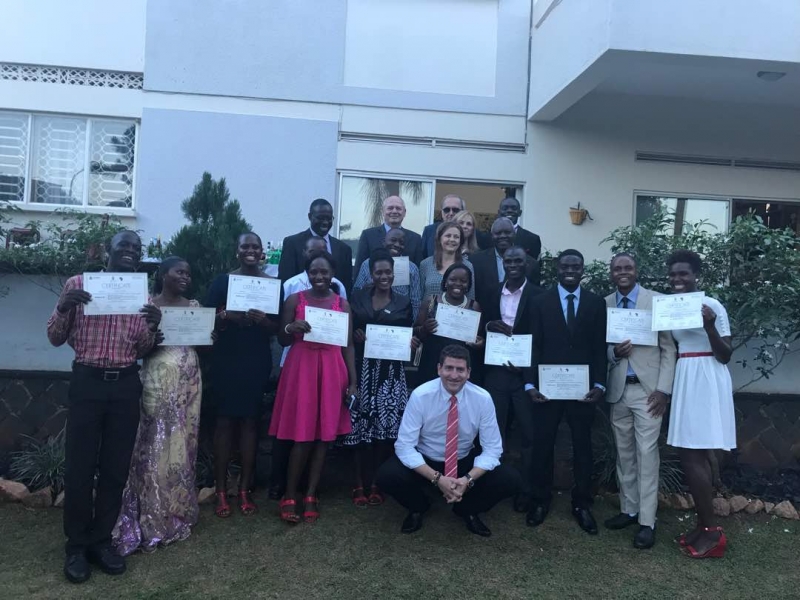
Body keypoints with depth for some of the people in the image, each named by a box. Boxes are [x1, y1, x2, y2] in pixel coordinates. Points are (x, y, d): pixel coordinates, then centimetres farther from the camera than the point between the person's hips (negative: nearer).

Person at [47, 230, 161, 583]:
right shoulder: (78, 284, 2)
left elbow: (143, 351, 10)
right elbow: (55, 338, 3)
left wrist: (153, 327, -10)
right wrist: (63, 307, -16)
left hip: (126, 385, 3)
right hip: (87, 381, -2)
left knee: (116, 468, 7)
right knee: (79, 466, 2)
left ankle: (101, 541, 22)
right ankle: (76, 545, 17)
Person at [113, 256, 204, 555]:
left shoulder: (194, 305, 11)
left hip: (189, 381, 4)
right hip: (158, 380, -3)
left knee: (182, 444, 7)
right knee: (156, 445, -4)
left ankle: (177, 512, 20)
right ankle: (152, 518, 7)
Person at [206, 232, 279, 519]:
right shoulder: (222, 281, 3)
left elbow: (279, 327, 3)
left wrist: (263, 320, -17)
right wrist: (227, 315, -21)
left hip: (257, 361, 1)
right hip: (225, 359, -1)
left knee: (250, 421, 5)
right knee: (225, 420, 0)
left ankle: (245, 489, 14)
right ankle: (221, 491, 9)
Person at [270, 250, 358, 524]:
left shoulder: (343, 304, 7)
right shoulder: (294, 300, 2)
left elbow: (348, 345, 6)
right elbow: (282, 340, 4)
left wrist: (352, 382, 1)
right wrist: (291, 328, -18)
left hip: (332, 371, 2)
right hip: (301, 368, -2)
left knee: (325, 434, 4)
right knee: (302, 435, -3)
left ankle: (310, 495, 14)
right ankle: (289, 496, 11)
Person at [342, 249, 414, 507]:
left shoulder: (403, 303, 9)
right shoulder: (357, 297, 8)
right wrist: (357, 336, -12)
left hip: (390, 371, 0)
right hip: (362, 368, 0)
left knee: (385, 426, -3)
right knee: (360, 426, -2)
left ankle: (376, 483, 12)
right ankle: (360, 483, 11)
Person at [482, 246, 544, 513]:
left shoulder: (539, 295, -3)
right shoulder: (492, 293, 9)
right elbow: (482, 325, 12)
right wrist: (489, 326, -10)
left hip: (526, 372, -3)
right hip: (496, 371, 3)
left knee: (529, 434, 5)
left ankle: (526, 490, 17)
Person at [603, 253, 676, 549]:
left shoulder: (657, 300, -2)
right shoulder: (604, 305, 6)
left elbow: (668, 348, -3)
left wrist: (663, 389, -10)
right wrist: (613, 352, -14)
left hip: (648, 389, -3)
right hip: (618, 390, 3)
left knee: (646, 453, -3)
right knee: (624, 453, 11)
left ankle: (647, 521, 4)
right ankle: (629, 509, 24)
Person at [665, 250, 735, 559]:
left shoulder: (712, 306, -10)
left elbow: (725, 355, -11)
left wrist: (709, 326, -25)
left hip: (707, 382, -7)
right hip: (684, 382, 7)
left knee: (692, 456, -8)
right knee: (694, 456, 10)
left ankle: (712, 530, 4)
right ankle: (705, 524, 19)